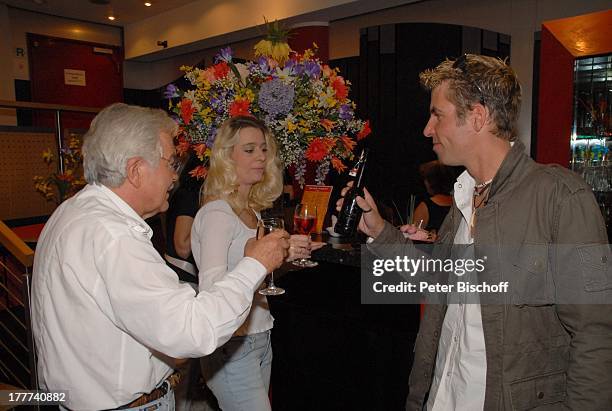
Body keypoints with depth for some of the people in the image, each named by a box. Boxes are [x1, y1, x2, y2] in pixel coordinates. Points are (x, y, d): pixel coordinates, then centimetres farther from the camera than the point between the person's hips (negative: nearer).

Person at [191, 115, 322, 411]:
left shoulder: (253, 210, 10)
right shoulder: (217, 212, -16)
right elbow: (211, 287, -28)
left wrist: (291, 253, 6)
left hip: (260, 338, 8)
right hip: (232, 345, -8)